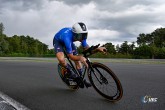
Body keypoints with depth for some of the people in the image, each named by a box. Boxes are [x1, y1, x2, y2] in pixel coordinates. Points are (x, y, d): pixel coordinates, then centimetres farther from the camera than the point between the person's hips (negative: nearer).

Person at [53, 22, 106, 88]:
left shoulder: (81, 36, -27)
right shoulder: (67, 38, -44)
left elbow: (87, 49, -17)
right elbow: (71, 56, -37)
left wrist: (97, 49, -35)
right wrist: (80, 57, -58)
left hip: (69, 40, 5)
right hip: (58, 41, -5)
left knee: (77, 59, -2)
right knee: (61, 59, -31)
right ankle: (68, 71, 1)